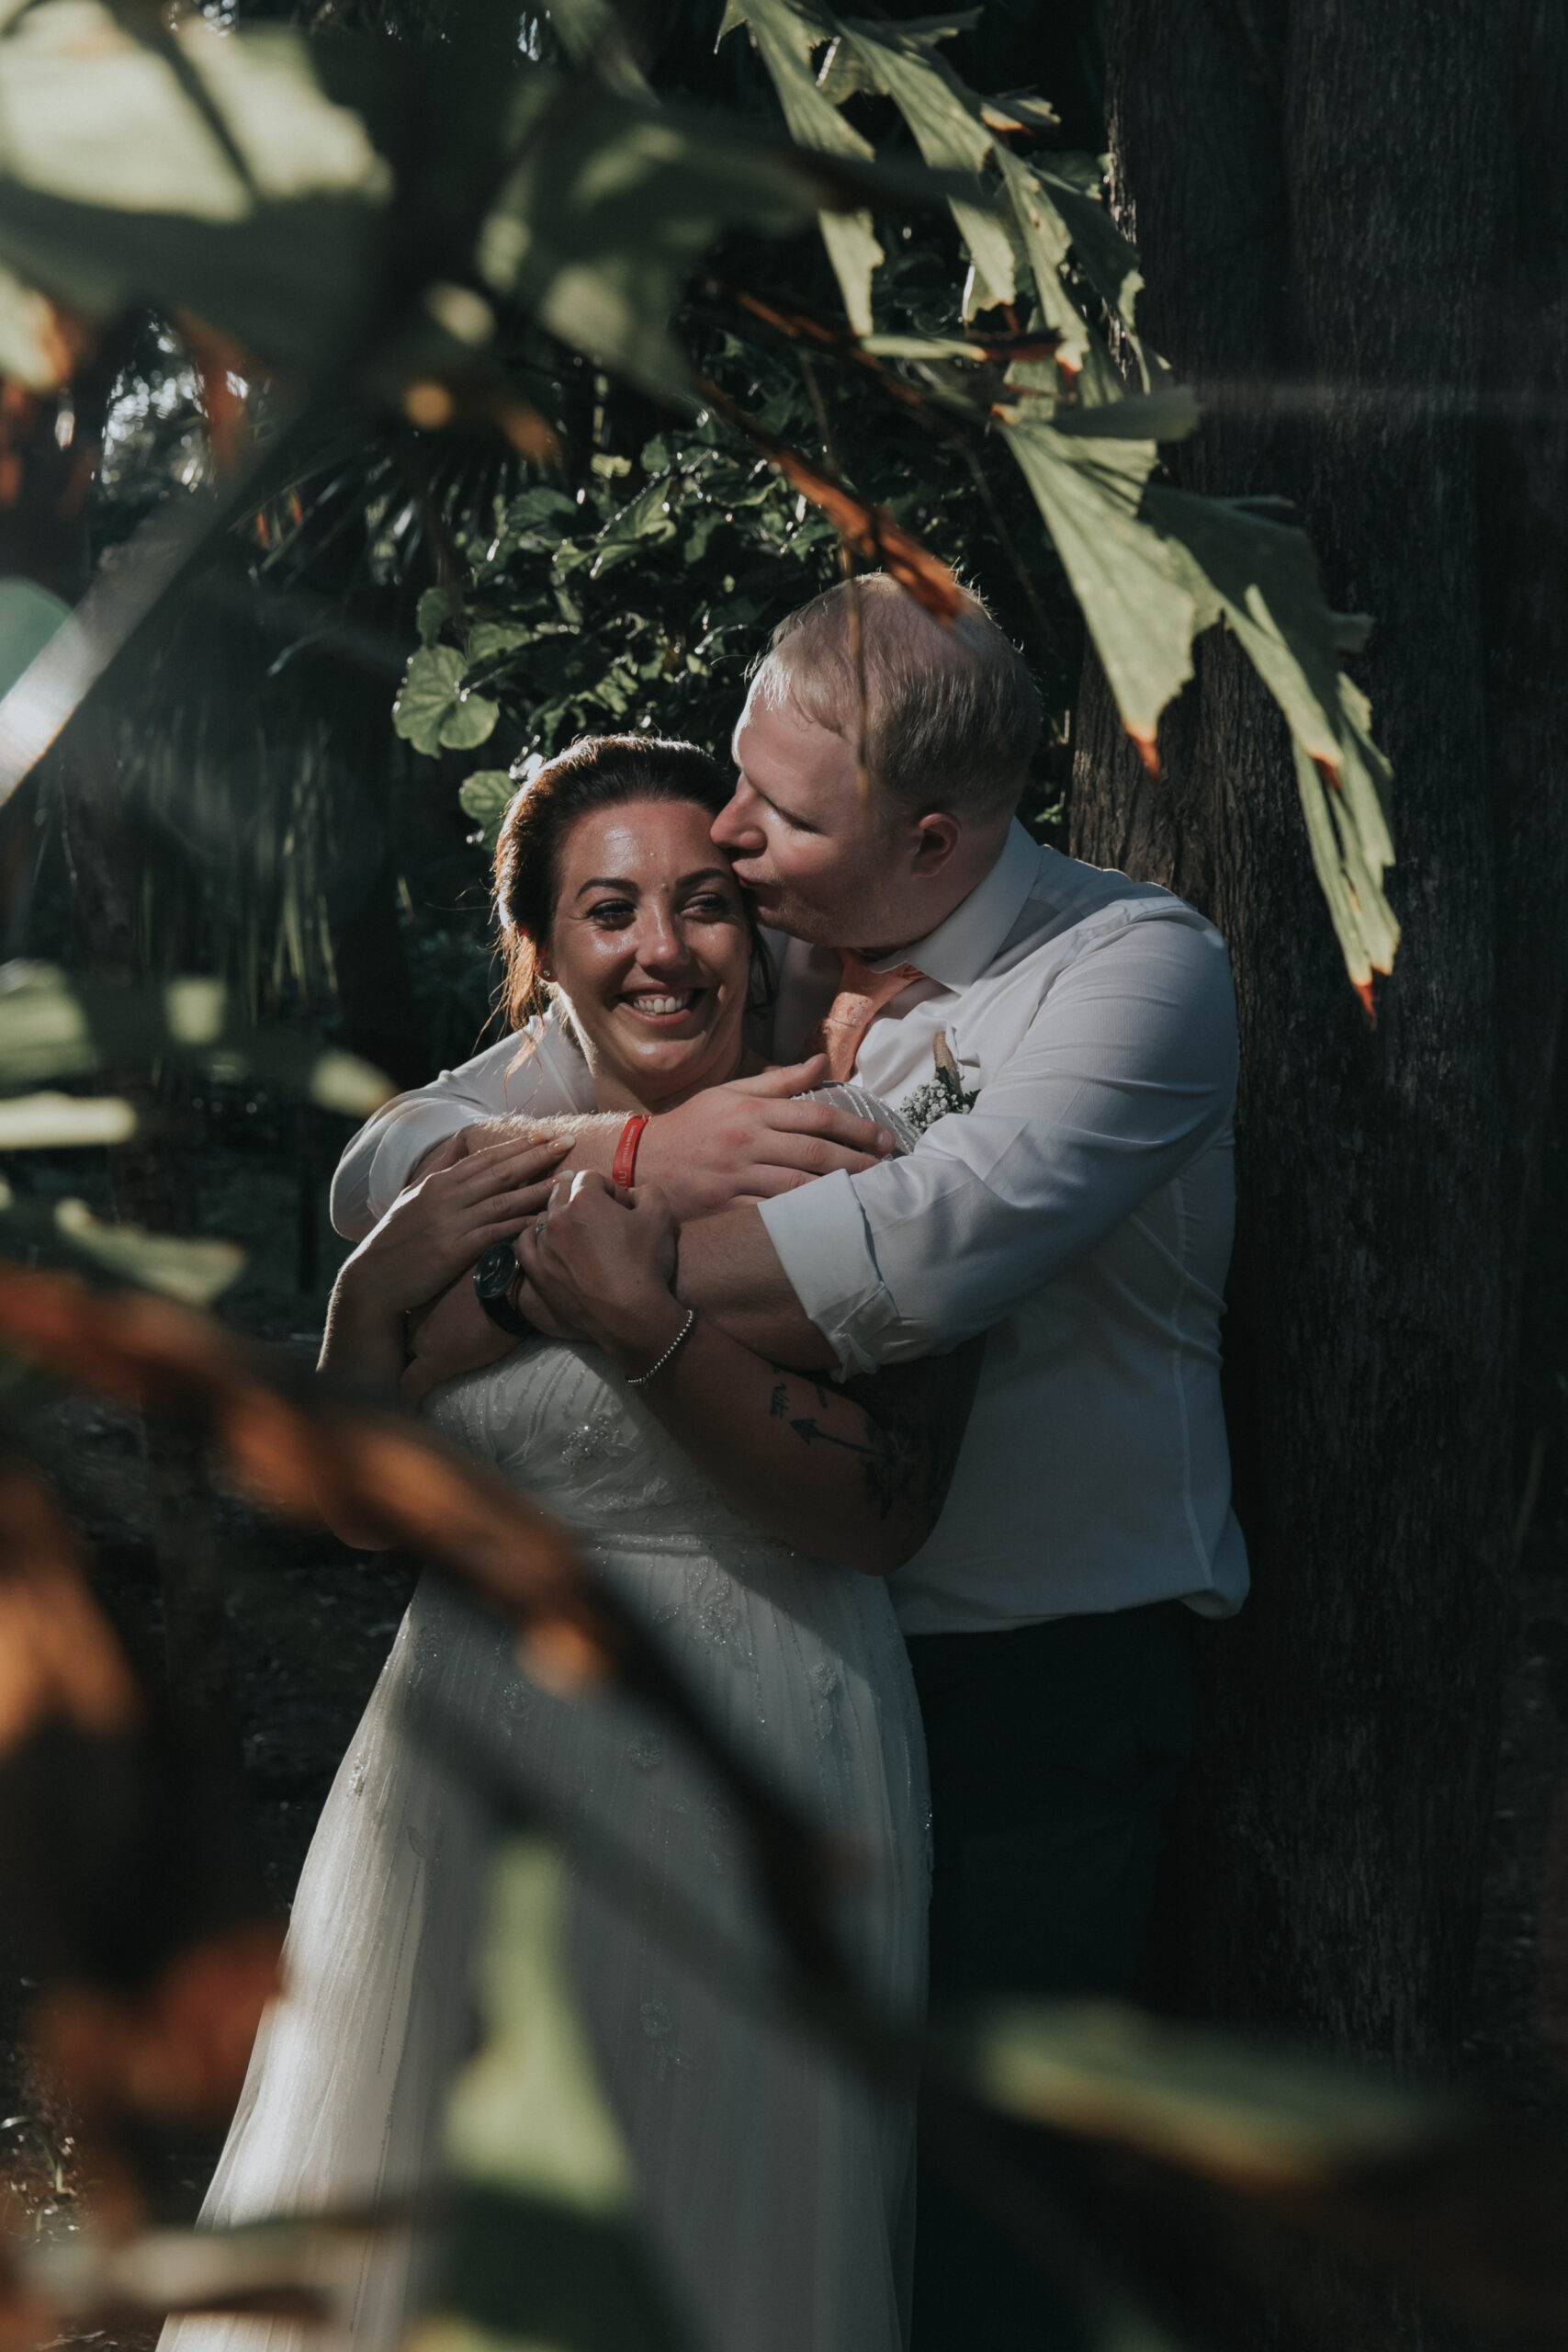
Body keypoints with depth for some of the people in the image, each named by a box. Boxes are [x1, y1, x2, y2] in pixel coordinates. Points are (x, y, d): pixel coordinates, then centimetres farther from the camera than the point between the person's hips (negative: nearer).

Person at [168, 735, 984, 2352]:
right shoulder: (470, 1162, 6)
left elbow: (889, 1514, -18)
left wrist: (642, 1326, -24)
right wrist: (371, 1296, -8)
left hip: (763, 1783, -4)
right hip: (484, 1761, 4)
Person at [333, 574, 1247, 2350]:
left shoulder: (1133, 964, -8)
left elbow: (930, 1249, -27)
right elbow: (386, 1168, 1)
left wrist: (519, 1293, -21)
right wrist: (641, 1151, -19)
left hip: (1035, 1685, -4)